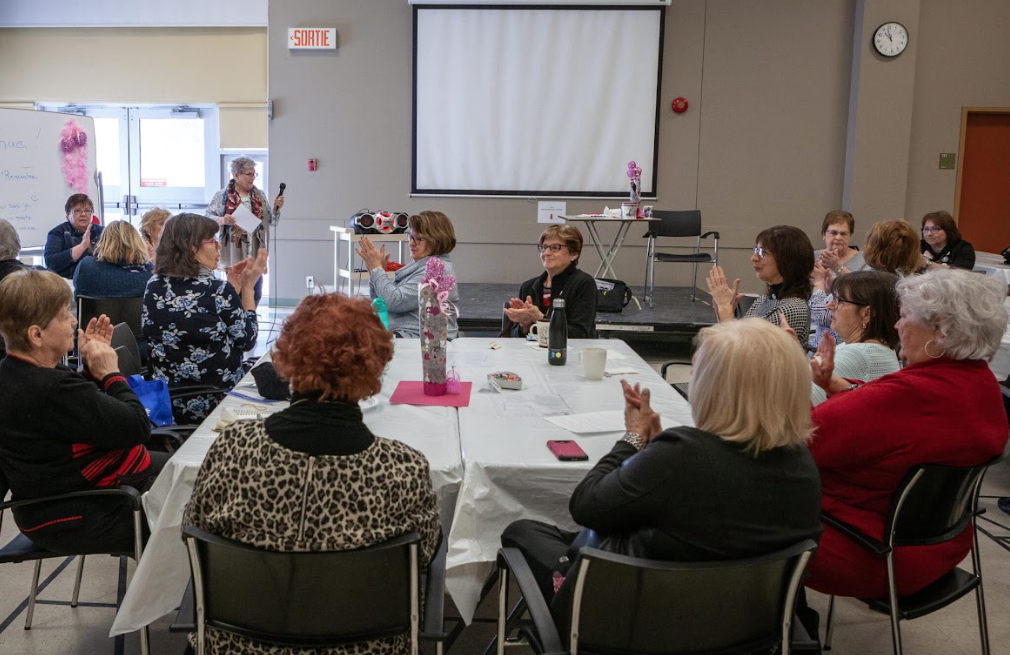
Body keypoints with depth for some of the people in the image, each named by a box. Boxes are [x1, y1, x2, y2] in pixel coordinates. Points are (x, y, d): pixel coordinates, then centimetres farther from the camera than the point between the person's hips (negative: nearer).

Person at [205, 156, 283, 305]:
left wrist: (277, 208, -5)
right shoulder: (222, 196, -2)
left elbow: (271, 221, 13)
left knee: (256, 295, 8)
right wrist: (221, 220, -21)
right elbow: (207, 217, -3)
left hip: (255, 255, 4)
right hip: (234, 255, -4)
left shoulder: (260, 195, 11)